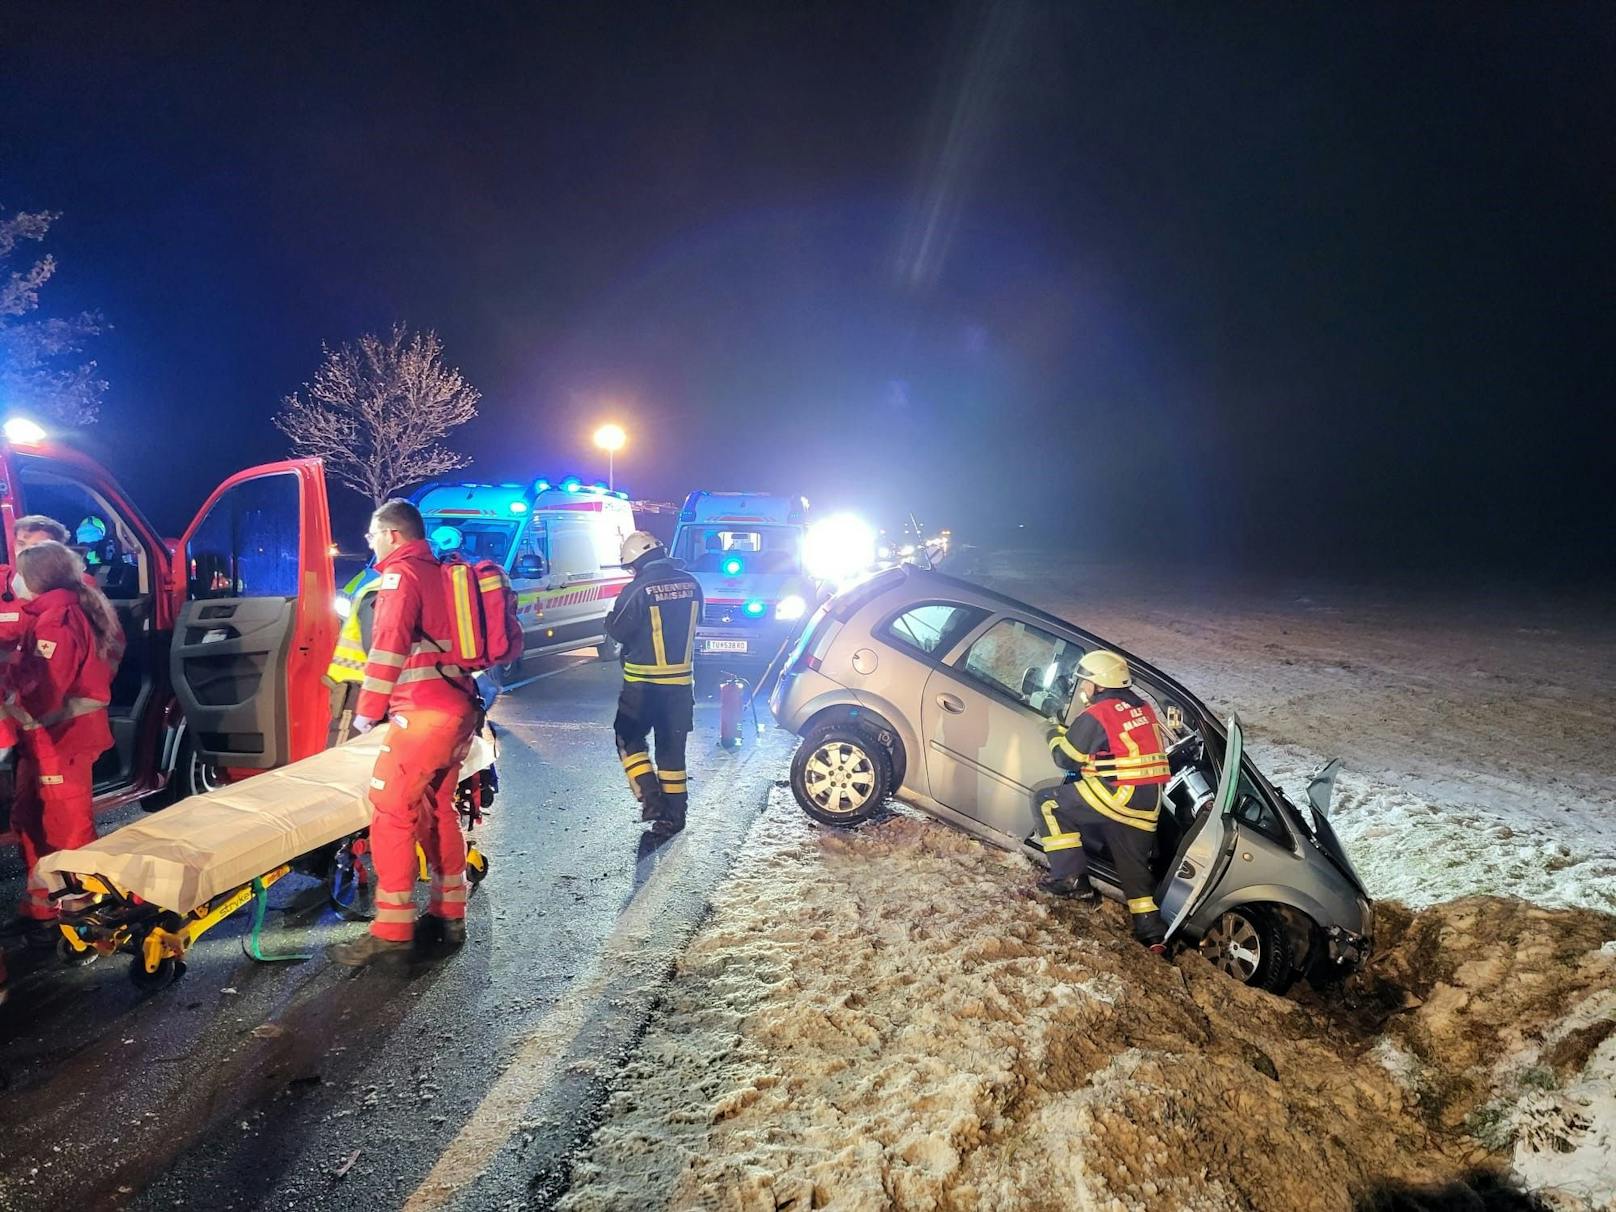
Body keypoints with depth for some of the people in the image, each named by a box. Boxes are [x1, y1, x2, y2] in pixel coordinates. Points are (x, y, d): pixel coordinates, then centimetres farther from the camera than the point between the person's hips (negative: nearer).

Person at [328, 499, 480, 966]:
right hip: (459, 708, 9)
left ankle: (393, 930, -3)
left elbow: (389, 646, -14)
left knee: (390, 809, -5)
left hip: (425, 712, -9)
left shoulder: (401, 574, -6)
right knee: (438, 808, 15)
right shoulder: (441, 573, 20)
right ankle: (449, 915, 22)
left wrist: (367, 710, -7)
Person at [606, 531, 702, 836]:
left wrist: (613, 615, 11)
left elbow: (616, 631, -9)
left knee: (629, 739, 14)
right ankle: (674, 815, 17)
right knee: (672, 748, 13)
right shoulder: (690, 583, 0)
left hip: (644, 684, -5)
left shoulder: (638, 590, -17)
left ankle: (651, 799, 2)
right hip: (681, 681, 5)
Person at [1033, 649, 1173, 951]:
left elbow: (1066, 758, -3)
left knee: (1048, 802, 4)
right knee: (1133, 864, 20)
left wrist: (1056, 734, 17)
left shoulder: (1096, 715, -9)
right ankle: (1151, 931, 22)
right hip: (1147, 805, 8)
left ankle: (1071, 878, -1)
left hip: (1114, 794, -8)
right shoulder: (1143, 709, 15)